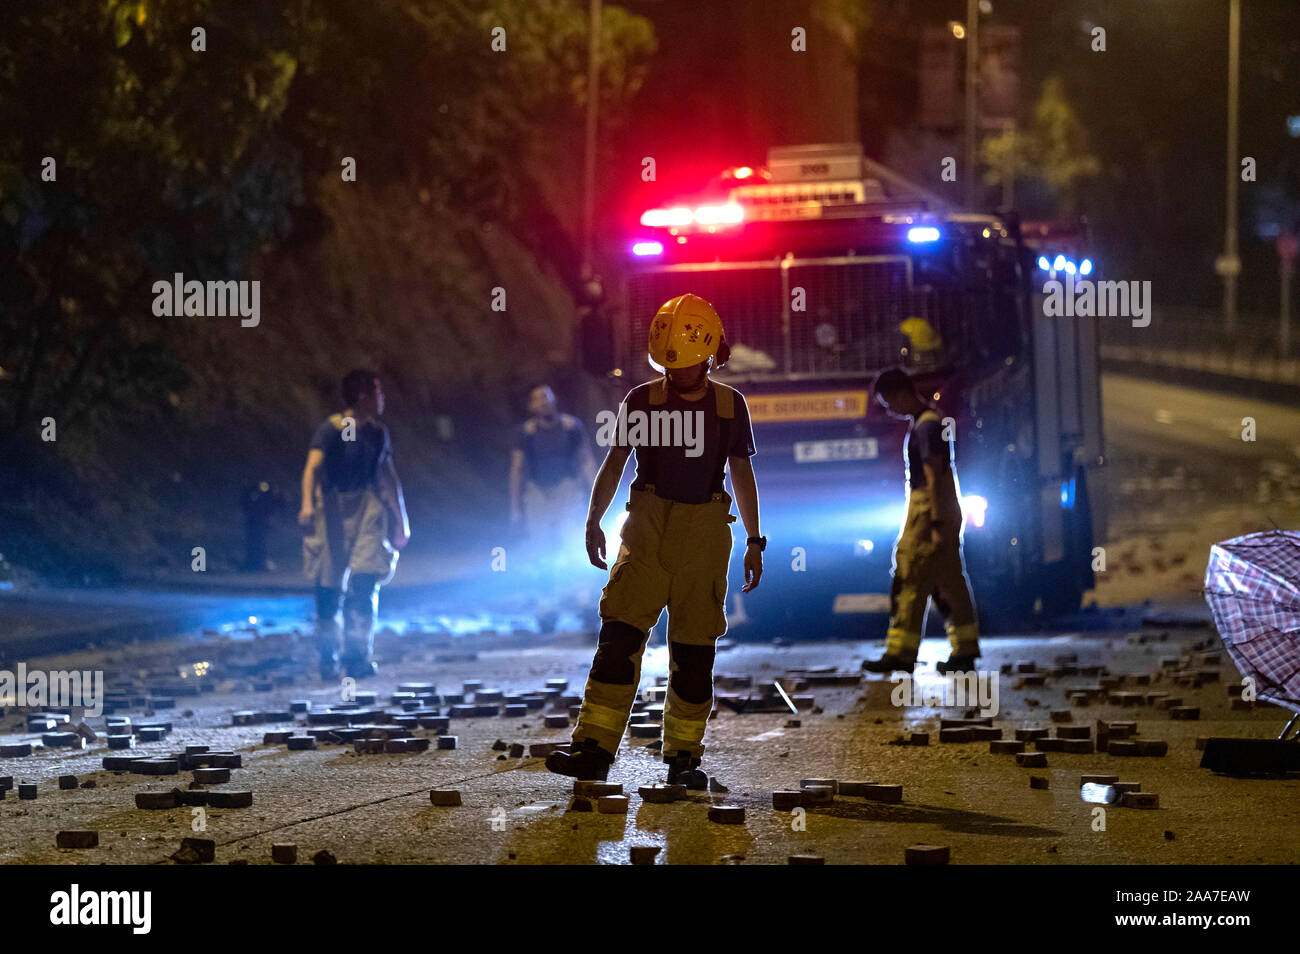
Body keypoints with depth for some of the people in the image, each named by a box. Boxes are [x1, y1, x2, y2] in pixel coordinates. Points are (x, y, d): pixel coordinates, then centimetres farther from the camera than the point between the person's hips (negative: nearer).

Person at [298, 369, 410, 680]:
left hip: (368, 505, 4)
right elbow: (313, 466, -21)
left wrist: (400, 521, 24)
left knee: (365, 581, -12)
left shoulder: (378, 433, 11)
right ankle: (328, 660, 13)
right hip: (333, 506, -4)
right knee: (329, 586, -1)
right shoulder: (331, 429, -7)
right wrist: (308, 504, -38)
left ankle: (357, 656, -11)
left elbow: (390, 478, 21)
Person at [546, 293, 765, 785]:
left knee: (694, 648, 0)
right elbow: (613, 464, 10)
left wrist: (754, 541, 10)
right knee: (620, 634, -11)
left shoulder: (730, 406, 6)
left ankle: (683, 755, 11)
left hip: (705, 532, 0)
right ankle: (595, 749, -12)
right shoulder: (640, 401, 6)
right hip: (647, 528, 0)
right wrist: (593, 522, -1)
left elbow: (742, 475, 12)